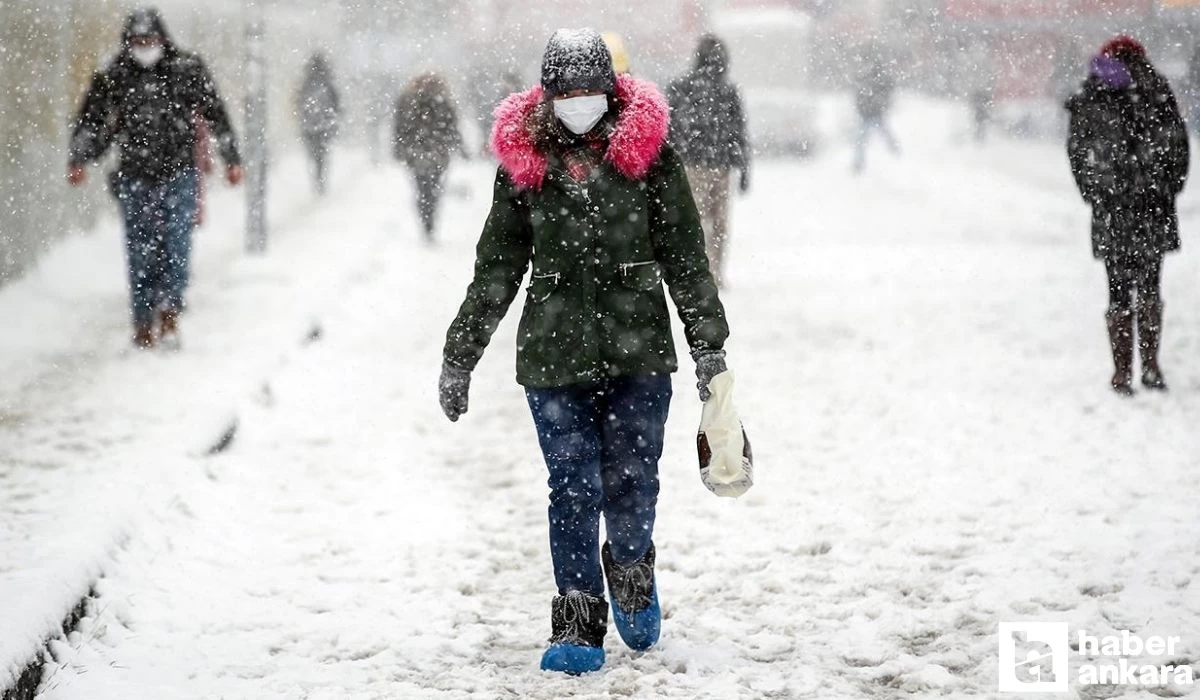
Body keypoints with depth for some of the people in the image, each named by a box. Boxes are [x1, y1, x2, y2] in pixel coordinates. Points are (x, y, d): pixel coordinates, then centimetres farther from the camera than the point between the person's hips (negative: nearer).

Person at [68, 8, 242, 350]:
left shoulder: (188, 70, 3)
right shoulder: (113, 79, 4)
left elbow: (216, 114, 9)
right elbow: (92, 123, 9)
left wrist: (231, 158, 9)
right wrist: (78, 160, -4)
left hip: (179, 172, -1)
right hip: (135, 177, 1)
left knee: (176, 245, -11)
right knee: (140, 251, 2)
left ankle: (170, 312, -6)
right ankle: (143, 324, 9)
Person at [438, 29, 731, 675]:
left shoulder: (648, 151, 0)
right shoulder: (523, 161, 3)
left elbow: (685, 257, 4)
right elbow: (496, 269, 10)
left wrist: (708, 345, 1)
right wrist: (458, 356, 10)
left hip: (638, 353, 0)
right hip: (554, 354, 1)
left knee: (631, 486, 1)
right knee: (574, 492, -2)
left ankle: (630, 573, 32)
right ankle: (578, 628, 6)